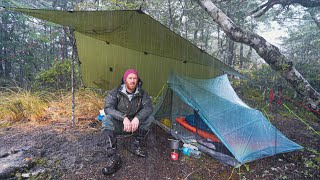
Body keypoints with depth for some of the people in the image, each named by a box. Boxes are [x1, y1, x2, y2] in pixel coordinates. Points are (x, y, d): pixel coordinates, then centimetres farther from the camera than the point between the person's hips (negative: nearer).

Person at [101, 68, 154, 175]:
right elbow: (108, 108, -26)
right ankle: (113, 157, -33)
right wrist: (124, 118, -41)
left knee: (149, 118, -21)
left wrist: (137, 118, -38)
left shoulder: (142, 94, -9)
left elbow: (148, 107, -19)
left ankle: (135, 146, -8)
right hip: (118, 124, -2)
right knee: (107, 119, -32)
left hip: (134, 123, 2)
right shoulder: (115, 93, -15)